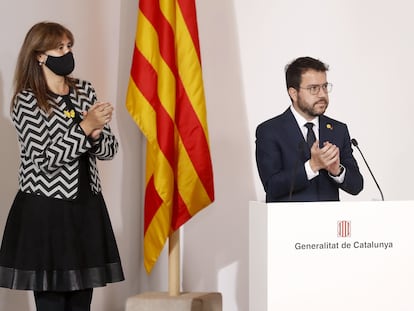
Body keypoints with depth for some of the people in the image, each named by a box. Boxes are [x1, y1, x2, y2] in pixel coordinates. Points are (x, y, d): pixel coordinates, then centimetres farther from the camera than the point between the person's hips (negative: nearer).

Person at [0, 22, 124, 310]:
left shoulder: (85, 91, 9)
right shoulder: (27, 100, -8)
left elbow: (110, 149, 7)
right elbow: (44, 160, -17)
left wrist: (95, 134, -14)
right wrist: (85, 127, -19)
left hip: (86, 210, 6)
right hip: (45, 213, -5)